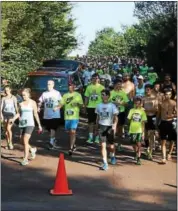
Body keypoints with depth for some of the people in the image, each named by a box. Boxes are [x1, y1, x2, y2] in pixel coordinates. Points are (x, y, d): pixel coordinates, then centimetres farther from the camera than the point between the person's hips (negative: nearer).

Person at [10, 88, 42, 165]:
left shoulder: (33, 103, 0)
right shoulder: (21, 104, 10)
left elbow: (36, 114, 3)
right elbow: (19, 113, 12)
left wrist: (39, 125, 4)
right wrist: (13, 119, -7)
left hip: (29, 124, -5)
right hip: (22, 124, 5)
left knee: (25, 141, -15)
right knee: (22, 141, 9)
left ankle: (25, 159, -11)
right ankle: (32, 149, 38)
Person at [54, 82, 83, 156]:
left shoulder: (78, 95, 3)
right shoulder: (65, 95, 13)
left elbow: (81, 105, 2)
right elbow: (61, 104, 8)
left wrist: (78, 104, -20)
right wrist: (57, 108, -11)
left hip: (75, 116, -4)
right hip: (67, 116, 4)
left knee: (73, 132, -13)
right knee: (69, 132, 12)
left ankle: (71, 148, -13)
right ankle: (73, 145, 31)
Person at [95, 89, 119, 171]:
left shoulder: (112, 106, -6)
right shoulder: (99, 105, 5)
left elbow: (115, 117, -10)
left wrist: (114, 125, -24)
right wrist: (97, 127, 13)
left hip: (110, 126, -2)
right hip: (102, 126, 2)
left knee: (111, 145, 10)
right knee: (103, 145, -7)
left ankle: (112, 156, 43)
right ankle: (105, 163, -7)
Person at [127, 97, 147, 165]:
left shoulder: (142, 111, 0)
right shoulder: (132, 110, 6)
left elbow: (143, 123, 0)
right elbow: (129, 119, 8)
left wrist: (143, 132, -5)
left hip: (139, 131, -3)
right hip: (132, 130, 3)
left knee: (139, 144, -10)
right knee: (134, 145, 11)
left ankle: (138, 159, -6)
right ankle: (137, 154, 38)